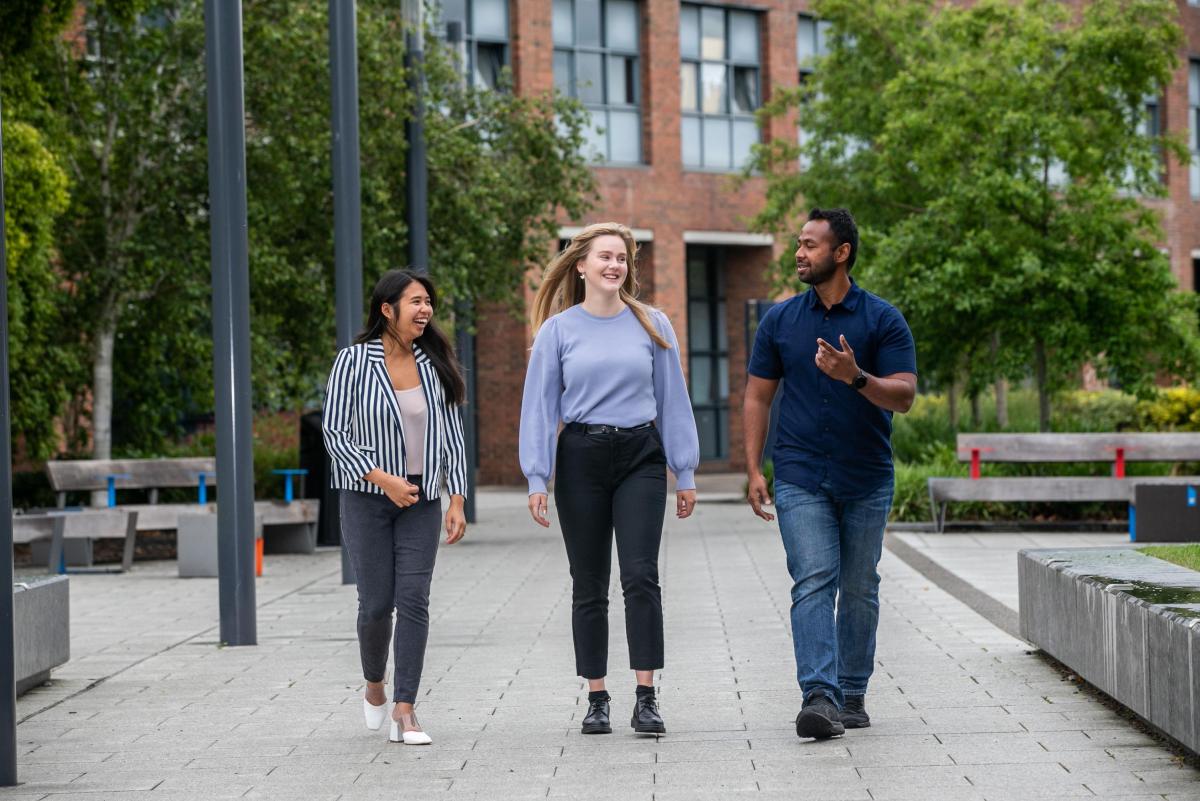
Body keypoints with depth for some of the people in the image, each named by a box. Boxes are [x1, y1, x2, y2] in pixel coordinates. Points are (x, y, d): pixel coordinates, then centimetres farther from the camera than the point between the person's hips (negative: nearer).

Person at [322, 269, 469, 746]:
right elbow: (334, 431, -6)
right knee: (376, 603, 0)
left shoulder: (435, 363, 5)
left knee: (414, 601, -7)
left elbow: (452, 435, 8)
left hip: (421, 499, 2)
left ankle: (404, 711, -4)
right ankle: (374, 686, 28)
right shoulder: (354, 361, -5)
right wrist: (382, 478, -15)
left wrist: (457, 499, 2)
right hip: (367, 497, -2)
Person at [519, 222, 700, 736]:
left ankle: (646, 699, -8)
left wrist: (685, 473, 7)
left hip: (640, 459, 0)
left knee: (640, 577, -11)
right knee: (589, 585, 4)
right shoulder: (558, 330, 4)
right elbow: (540, 405, 4)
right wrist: (536, 480, -3)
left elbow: (672, 401, 10)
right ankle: (597, 700, 12)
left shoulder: (652, 325, 8)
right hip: (581, 459, 0)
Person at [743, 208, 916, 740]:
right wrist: (753, 471, 0)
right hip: (800, 477, 0)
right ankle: (820, 697, -20)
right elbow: (758, 396, 8)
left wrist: (856, 377, -28)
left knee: (859, 589, 8)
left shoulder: (883, 320, -2)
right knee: (813, 582, -13)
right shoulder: (780, 320, 5)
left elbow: (903, 396, -9)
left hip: (867, 480, 0)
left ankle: (852, 695, 21)